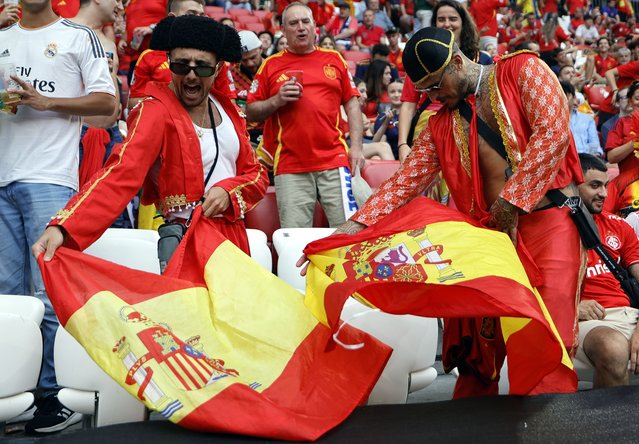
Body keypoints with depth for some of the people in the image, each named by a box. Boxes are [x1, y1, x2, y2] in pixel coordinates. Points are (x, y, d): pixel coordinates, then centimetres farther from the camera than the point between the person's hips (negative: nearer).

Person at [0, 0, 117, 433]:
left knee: (48, 293, -6)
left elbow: (108, 102, 0)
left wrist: (44, 101, -10)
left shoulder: (79, 36, 7)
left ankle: (52, 394, 1)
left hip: (49, 179, -5)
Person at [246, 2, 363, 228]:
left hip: (334, 161, 1)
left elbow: (352, 104, 13)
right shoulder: (271, 65, 10)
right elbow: (251, 112, 10)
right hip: (291, 167, -1)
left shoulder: (334, 59, 14)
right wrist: (276, 101, -9)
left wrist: (356, 146, 2)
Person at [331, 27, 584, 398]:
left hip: (550, 220, -4)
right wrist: (356, 225, -5)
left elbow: (553, 132, -11)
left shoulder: (522, 71, 2)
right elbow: (406, 180, 8)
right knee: (479, 341, 2)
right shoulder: (440, 124, 15)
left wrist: (511, 201, -12)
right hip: (492, 231, 4)